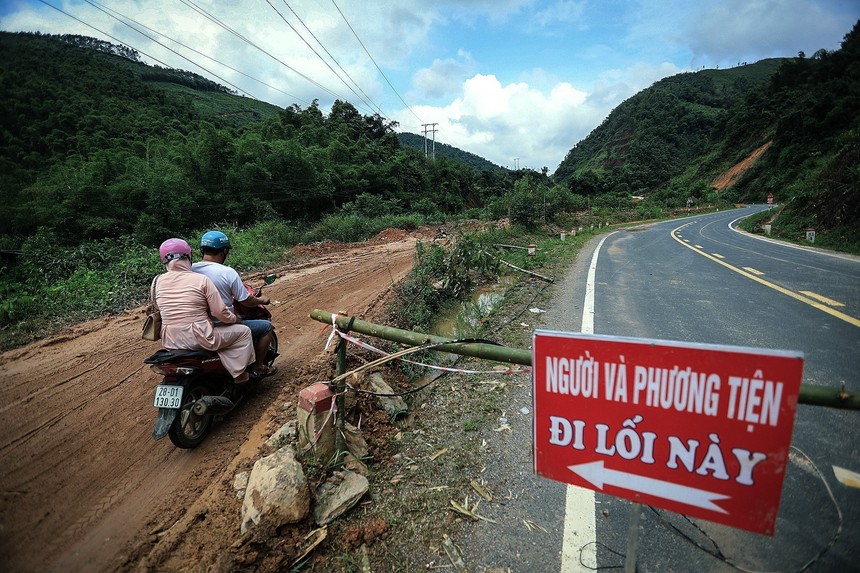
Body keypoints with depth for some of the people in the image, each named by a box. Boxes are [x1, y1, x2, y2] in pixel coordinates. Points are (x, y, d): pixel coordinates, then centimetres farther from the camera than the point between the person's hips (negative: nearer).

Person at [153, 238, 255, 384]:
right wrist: (235, 318, 6)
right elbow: (220, 312, -13)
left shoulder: (157, 281, 2)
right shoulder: (201, 279, -12)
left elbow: (158, 307, 17)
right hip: (200, 338, -6)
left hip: (169, 341, 6)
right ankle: (239, 374, 7)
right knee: (243, 331, 9)